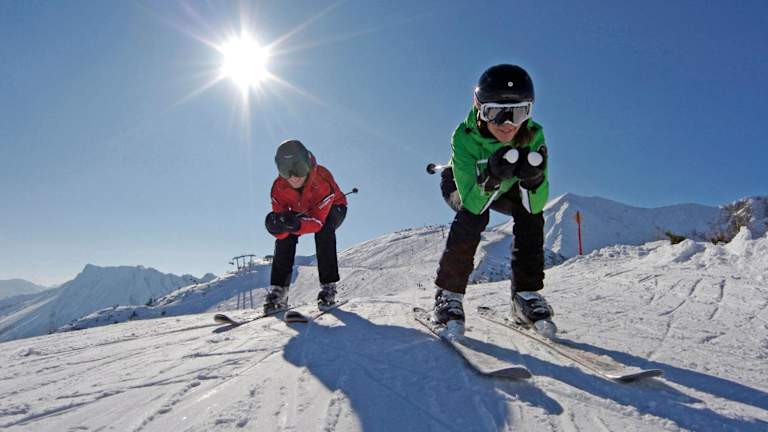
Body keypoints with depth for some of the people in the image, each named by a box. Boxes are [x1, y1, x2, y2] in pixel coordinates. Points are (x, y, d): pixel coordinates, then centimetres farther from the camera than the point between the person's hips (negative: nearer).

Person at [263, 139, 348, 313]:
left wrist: (296, 225, -62)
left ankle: (328, 286, -29)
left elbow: (319, 221, -43)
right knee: (284, 236, -23)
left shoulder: (322, 180, -41)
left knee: (323, 230, -35)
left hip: (332, 209, -3)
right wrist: (279, 225, -55)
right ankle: (278, 290, -16)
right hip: (301, 211, 4)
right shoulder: (279, 187, -28)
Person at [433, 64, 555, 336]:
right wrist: (492, 176, -58)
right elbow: (472, 202, -40)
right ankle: (448, 294, -22)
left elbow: (536, 205, -31)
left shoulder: (532, 135, -30)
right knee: (474, 215, -33)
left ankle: (526, 295, -10)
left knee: (531, 214, -22)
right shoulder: (464, 136, -37)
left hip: (505, 187, 3)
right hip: (461, 184, -3)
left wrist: (533, 177, -51)